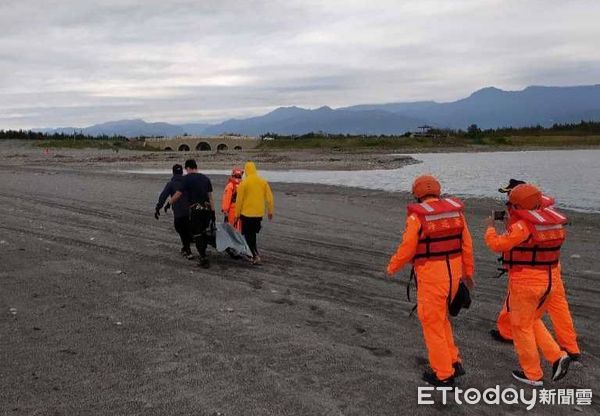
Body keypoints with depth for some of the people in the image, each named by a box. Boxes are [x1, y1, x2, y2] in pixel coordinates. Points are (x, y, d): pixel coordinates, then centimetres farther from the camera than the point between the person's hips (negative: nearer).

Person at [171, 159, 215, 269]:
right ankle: (203, 254, 28)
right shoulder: (205, 178, 11)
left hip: (195, 210, -5)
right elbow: (210, 197, 10)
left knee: (197, 235, 3)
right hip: (207, 209, 5)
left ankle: (204, 259, 1)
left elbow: (178, 194, -4)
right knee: (205, 233, 18)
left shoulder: (188, 178, -5)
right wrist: (213, 212, 13)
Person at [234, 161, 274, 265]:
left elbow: (239, 200, -8)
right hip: (259, 213, 4)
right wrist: (270, 211, 13)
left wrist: (237, 214, 1)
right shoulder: (263, 182, 1)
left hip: (247, 213, -4)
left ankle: (256, 255, -10)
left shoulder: (243, 183, -10)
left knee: (248, 235, 5)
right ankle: (254, 253, 26)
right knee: (253, 234, 21)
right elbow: (269, 197, 3)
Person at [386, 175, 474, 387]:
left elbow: (407, 250, -13)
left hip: (431, 276, -6)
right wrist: (468, 272, 17)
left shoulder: (417, 216, -15)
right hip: (453, 273, 6)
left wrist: (392, 267, 5)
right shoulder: (455, 210, 2)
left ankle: (444, 374, 16)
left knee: (432, 323, 8)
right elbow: (466, 245, 6)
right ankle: (453, 362, 25)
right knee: (440, 316, 24)